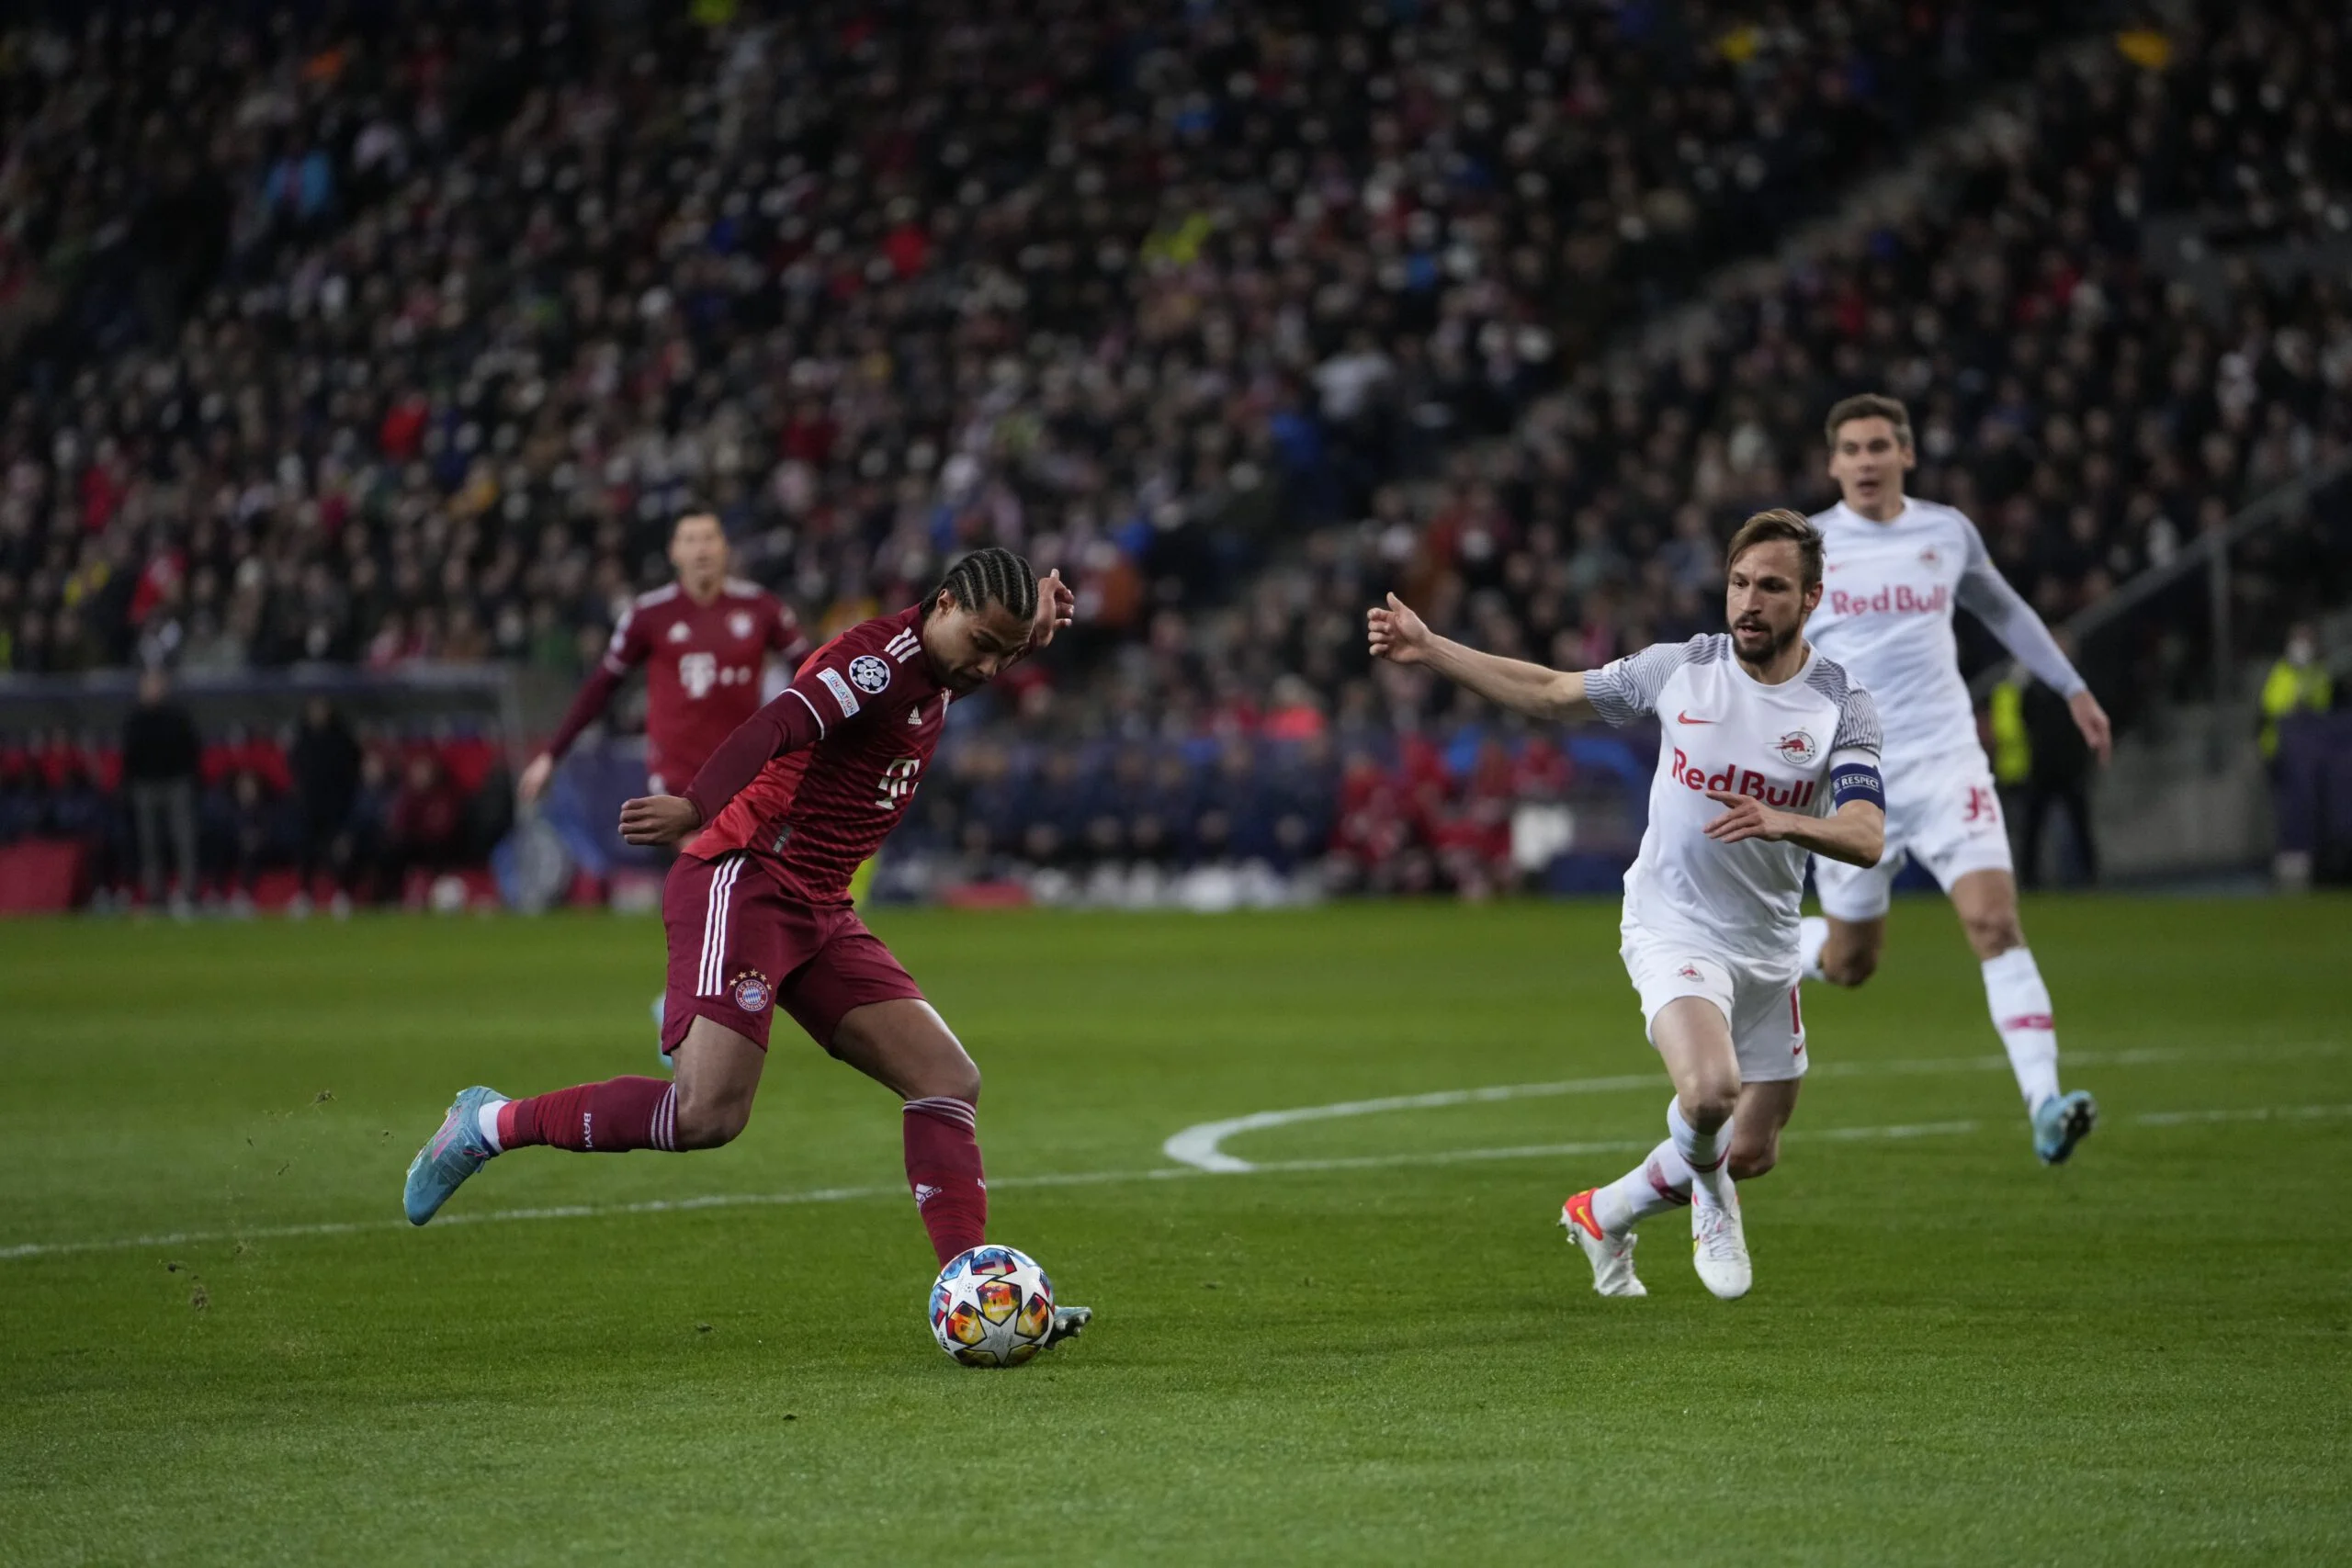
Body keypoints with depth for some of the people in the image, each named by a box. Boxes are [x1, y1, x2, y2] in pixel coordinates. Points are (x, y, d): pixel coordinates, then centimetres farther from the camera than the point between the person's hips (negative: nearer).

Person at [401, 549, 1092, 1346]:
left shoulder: (936, 667, 14)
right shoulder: (882, 656, -14)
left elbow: (987, 658, 40)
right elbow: (780, 726, -31)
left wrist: (1037, 617, 18)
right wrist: (697, 809, -47)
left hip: (819, 914, 10)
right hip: (743, 883, -10)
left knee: (948, 1079, 0)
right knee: (709, 1111, -22)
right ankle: (490, 1124, -4)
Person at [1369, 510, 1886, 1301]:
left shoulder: (1843, 706, -7)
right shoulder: (1679, 669, -6)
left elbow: (1866, 837, -19)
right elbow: (1552, 692, 8)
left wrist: (1785, 822, -39)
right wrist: (1429, 650, 4)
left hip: (1766, 952, 3)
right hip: (1674, 930, -3)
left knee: (1752, 1153, 13)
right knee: (1710, 1089, -31)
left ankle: (1602, 1215, 40)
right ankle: (1707, 1191, 5)